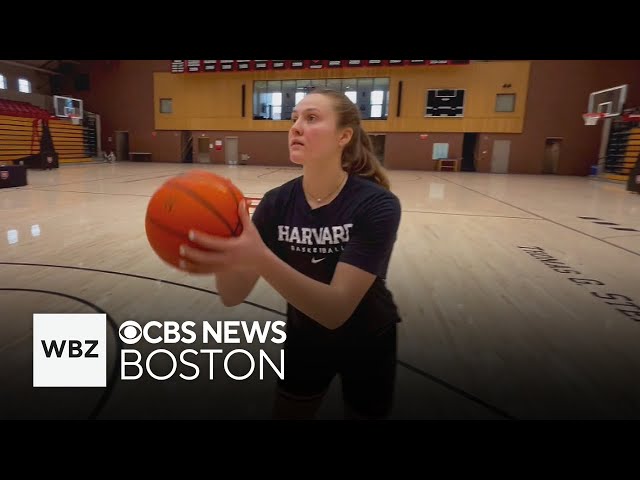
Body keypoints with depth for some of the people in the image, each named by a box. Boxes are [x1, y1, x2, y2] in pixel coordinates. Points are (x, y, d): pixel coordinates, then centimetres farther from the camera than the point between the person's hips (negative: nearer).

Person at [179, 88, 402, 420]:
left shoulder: (377, 205, -27)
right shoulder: (277, 202, -16)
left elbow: (336, 310, -34)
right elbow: (233, 296, -18)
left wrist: (260, 259, -48)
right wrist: (224, 259, -40)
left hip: (367, 343, -2)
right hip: (304, 339, 3)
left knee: (362, 413, 20)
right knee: (286, 414, 19)